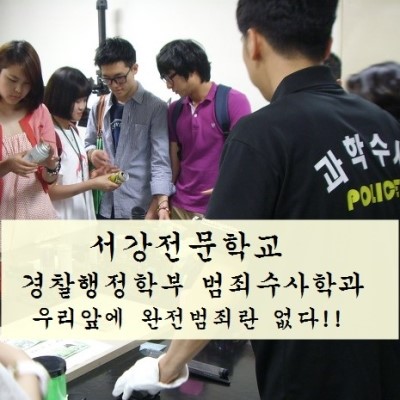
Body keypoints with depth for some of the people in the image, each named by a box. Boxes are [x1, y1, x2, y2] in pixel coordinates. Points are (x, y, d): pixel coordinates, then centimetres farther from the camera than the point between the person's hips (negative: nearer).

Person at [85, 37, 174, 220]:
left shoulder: (155, 108, -7)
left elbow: (160, 160, -14)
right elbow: (88, 143, 18)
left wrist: (161, 205, -26)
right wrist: (92, 153, -8)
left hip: (139, 209, -5)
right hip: (106, 207, 5)